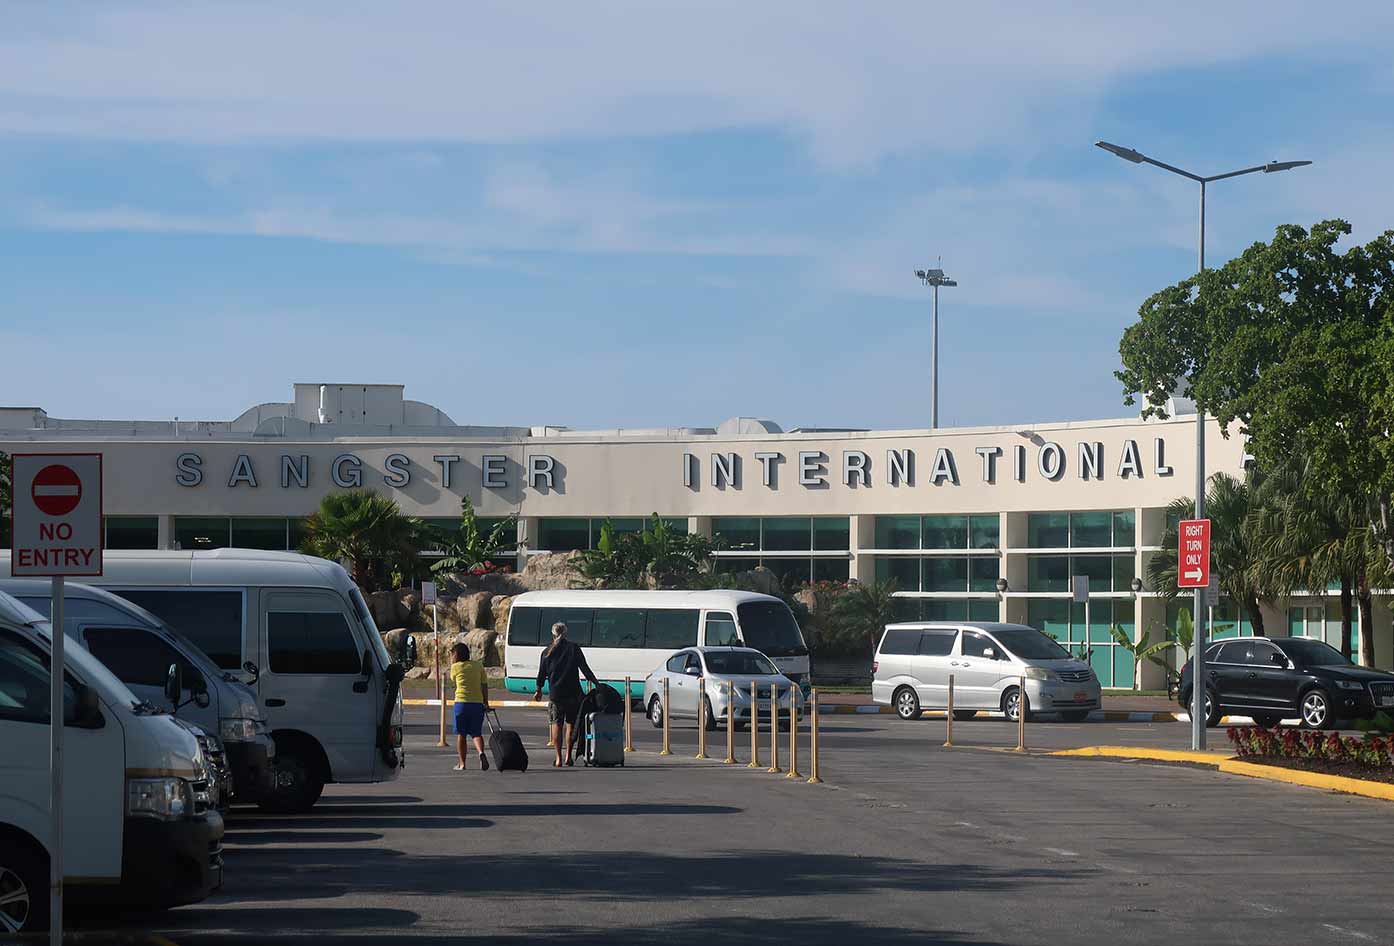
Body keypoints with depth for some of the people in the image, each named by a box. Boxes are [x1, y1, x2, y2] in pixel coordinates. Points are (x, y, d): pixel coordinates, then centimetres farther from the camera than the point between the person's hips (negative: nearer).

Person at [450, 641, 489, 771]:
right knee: (476, 733, 7)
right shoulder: (478, 665, 8)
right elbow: (484, 686, 8)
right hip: (478, 702, 2)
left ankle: (462, 763, 9)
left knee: (461, 734, 8)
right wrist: (486, 703, 13)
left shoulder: (455, 667, 0)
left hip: (462, 702, -2)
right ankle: (481, 752, -22)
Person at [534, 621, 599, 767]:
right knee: (571, 723, 9)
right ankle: (569, 756, 7)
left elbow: (542, 673, 8)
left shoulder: (547, 652, 3)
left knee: (557, 724, 5)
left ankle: (558, 759, 0)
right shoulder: (573, 648, -1)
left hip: (555, 694, 0)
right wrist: (596, 683, 2)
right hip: (573, 693, 0)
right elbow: (584, 668, -4)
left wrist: (539, 690, 22)